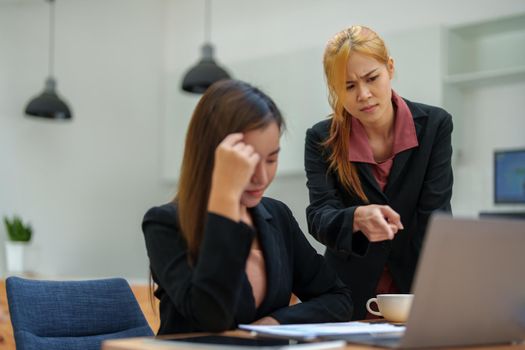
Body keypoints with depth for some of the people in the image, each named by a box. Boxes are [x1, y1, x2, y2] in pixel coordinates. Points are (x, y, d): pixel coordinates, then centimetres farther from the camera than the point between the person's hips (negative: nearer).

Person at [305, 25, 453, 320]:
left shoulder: (434, 125, -5)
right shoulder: (322, 139, -5)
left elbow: (435, 216, -11)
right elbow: (319, 217, -16)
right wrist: (358, 218, -38)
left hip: (417, 290, 0)